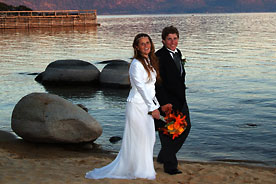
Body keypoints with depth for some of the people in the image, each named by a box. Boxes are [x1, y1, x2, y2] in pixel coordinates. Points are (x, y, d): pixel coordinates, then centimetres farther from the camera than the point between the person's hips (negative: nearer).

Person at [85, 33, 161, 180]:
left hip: (147, 105, 8)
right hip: (137, 105, -8)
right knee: (137, 139, -1)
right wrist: (152, 108, -15)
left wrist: (155, 105, 15)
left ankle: (144, 169, 24)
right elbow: (140, 87, -18)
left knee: (148, 138, 12)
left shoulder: (150, 61, 12)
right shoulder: (136, 64, -16)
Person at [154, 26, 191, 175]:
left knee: (185, 127, 15)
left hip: (180, 99, 9)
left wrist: (182, 95, 19)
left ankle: (164, 156, 29)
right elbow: (158, 82, -19)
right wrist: (164, 103, -22)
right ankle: (169, 166, 14)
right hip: (167, 101, -9)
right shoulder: (159, 56, -16)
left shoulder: (177, 53, 11)